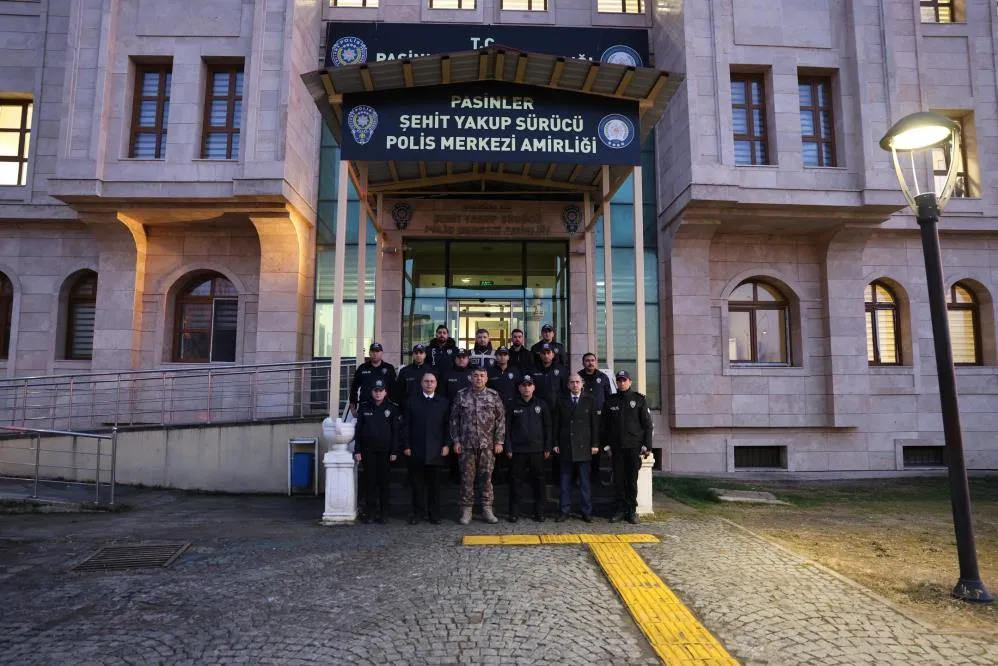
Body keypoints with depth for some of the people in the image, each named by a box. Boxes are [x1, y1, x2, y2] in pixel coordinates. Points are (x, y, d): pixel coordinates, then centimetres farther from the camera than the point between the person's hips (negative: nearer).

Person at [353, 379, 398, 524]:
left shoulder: (392, 408, 1)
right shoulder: (364, 407, 5)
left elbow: (395, 431, 0)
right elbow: (358, 429, 5)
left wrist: (393, 451, -5)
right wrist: (357, 450, 0)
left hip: (385, 451, -1)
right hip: (368, 451, 1)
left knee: (383, 482, 4)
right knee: (369, 481, 4)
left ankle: (382, 513, 11)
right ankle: (368, 511, 12)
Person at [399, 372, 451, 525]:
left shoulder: (444, 402, 6)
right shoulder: (411, 402, 6)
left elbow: (448, 425, 5)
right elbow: (405, 426, 4)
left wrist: (446, 445, -3)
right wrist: (405, 446, -2)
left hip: (436, 451, 0)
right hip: (416, 450, 0)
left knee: (434, 483, 6)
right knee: (417, 483, 6)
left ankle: (434, 513, 16)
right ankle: (418, 512, 17)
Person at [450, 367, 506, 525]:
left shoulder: (494, 396, 2)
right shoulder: (461, 395, 2)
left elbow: (501, 420, 3)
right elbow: (454, 420, 4)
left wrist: (499, 441, -2)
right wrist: (456, 441, -1)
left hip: (487, 445, 0)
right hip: (466, 445, 0)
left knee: (486, 477, 5)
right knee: (467, 477, 5)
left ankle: (487, 509, 15)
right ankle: (466, 510, 15)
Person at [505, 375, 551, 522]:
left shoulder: (541, 405, 6)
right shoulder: (513, 405, 3)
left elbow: (547, 427, 7)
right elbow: (507, 427, 3)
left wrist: (547, 448, 1)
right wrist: (508, 448, -4)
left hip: (537, 449, 1)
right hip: (518, 450, 0)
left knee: (538, 481, 5)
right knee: (515, 481, 3)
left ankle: (539, 512, 15)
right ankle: (514, 512, 12)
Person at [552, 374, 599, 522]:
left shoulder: (589, 402, 7)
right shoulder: (561, 402, 8)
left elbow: (595, 424, 5)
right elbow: (556, 424, 7)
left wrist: (595, 444, -1)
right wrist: (556, 444, 1)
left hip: (583, 447, -1)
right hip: (565, 447, 1)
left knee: (585, 481, 2)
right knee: (565, 481, 5)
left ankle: (586, 511, 9)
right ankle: (564, 510, 12)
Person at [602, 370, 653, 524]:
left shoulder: (639, 399, 4)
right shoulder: (610, 401, 10)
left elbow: (647, 424, 1)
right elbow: (605, 426, 13)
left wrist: (647, 446, -5)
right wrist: (607, 445, 6)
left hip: (634, 446, -2)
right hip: (616, 447, 2)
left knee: (632, 479, 1)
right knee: (618, 479, 2)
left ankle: (631, 510, 10)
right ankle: (621, 509, 11)